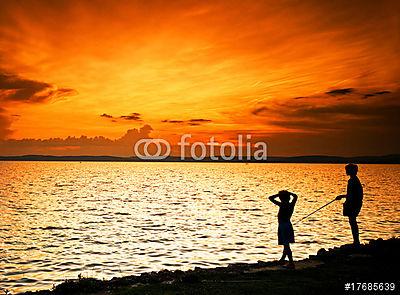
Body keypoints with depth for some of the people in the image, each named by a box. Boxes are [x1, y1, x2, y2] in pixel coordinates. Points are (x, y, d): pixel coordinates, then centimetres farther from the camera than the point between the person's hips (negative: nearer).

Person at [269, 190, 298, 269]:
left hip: (282, 226, -8)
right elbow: (295, 196, 20)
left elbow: (271, 198, -18)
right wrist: (288, 193, 9)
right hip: (289, 225, 8)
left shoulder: (282, 205, -17)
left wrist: (279, 194, -9)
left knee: (286, 245, -4)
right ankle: (282, 259, 39)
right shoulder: (291, 204, 1)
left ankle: (291, 263, -3)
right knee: (286, 244, 20)